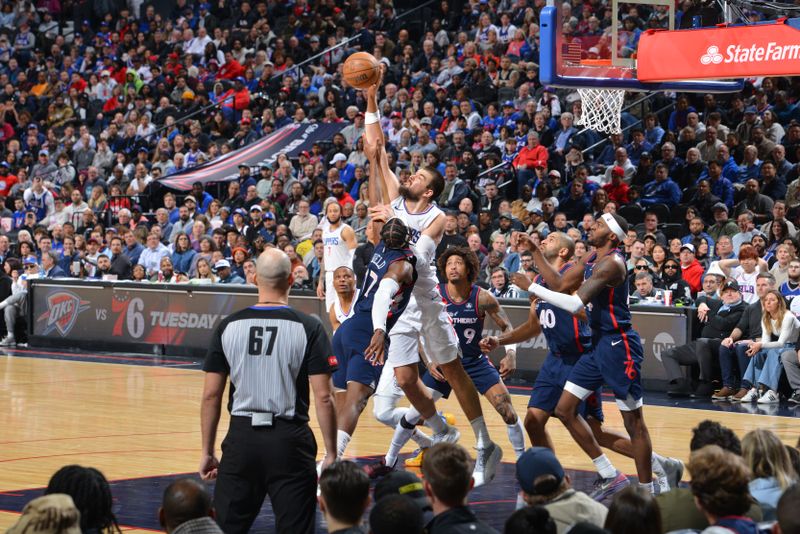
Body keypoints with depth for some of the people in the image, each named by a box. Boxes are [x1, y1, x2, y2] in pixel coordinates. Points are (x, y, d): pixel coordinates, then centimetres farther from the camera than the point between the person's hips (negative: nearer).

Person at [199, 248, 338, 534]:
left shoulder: (229, 326, 1)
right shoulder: (308, 328, -6)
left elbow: (211, 395, 2)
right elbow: (323, 398, -8)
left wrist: (207, 452, 11)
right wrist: (331, 454, -1)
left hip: (242, 438, 2)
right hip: (289, 440, -2)